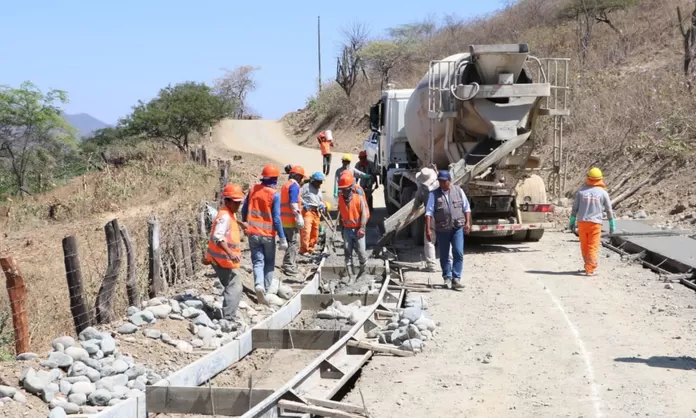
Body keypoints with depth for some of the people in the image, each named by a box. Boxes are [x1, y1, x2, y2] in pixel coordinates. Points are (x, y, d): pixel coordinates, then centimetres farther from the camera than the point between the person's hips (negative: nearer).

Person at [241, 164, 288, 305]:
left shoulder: (253, 190, 0)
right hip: (268, 234, -3)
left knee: (258, 261, 4)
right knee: (269, 263, 14)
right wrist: (282, 238, -10)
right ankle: (265, 290, 13)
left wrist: (246, 224, 27)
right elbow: (276, 218, -15)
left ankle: (259, 285, -21)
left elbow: (244, 210, 8)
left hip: (253, 233, 3)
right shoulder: (274, 195, -13)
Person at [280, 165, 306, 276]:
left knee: (291, 243, 18)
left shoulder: (286, 185, 18)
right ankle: (289, 266, -7)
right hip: (291, 220, -9)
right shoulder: (294, 185, -11)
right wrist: (299, 217, -20)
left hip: (284, 220, 9)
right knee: (294, 243, -5)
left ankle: (291, 264, 24)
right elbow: (293, 203, -21)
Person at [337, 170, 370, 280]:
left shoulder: (359, 196, -10)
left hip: (358, 228, -4)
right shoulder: (341, 197, 4)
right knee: (347, 250, -1)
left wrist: (362, 228, -19)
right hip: (347, 228, 4)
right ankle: (351, 275, 3)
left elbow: (364, 213, -12)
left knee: (361, 250, -2)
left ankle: (363, 267, 26)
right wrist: (341, 225, 21)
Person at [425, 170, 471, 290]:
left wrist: (467, 222, 0)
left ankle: (456, 278, -5)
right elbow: (429, 212, -5)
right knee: (444, 256, 8)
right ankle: (447, 278, 21)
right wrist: (428, 229, -13)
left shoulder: (458, 191, 4)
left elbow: (466, 208, 11)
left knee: (458, 253, -11)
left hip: (457, 228, 0)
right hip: (442, 229, 0)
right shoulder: (434, 194, 0)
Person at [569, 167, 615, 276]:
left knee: (584, 246, 15)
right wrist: (612, 224, 12)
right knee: (593, 247, 1)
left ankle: (588, 266, 28)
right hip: (595, 222, -2)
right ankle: (590, 269, -7)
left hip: (582, 222, 2)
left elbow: (574, 208, 3)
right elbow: (609, 210, 2)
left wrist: (572, 222, 12)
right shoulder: (603, 192, -3)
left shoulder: (581, 191, 1)